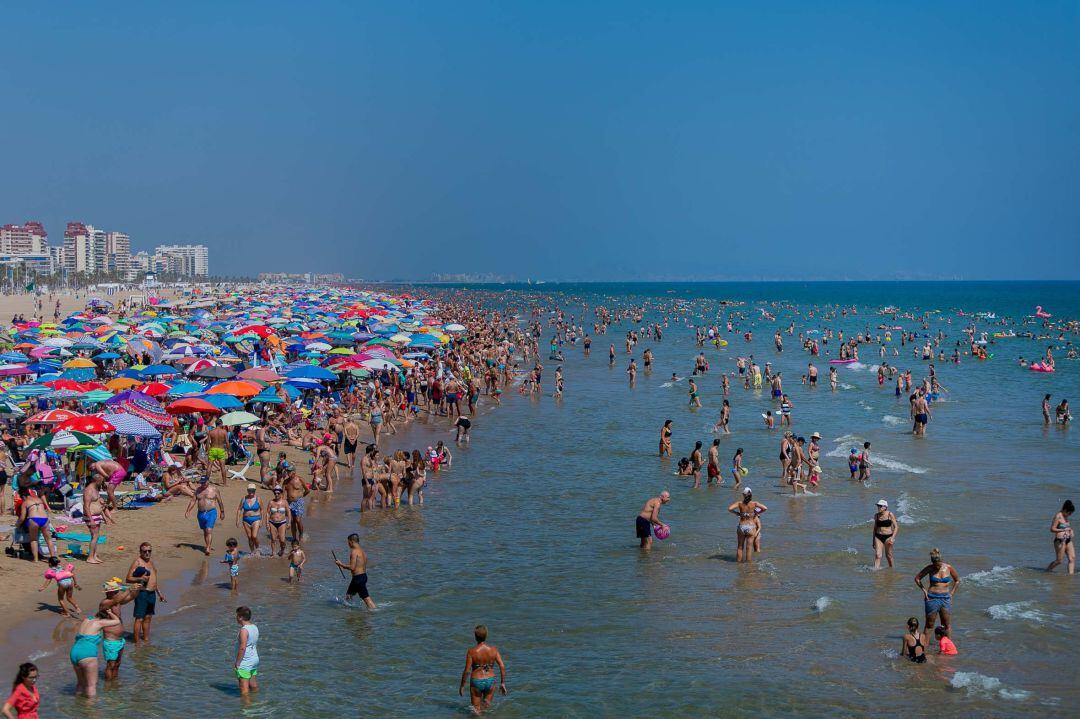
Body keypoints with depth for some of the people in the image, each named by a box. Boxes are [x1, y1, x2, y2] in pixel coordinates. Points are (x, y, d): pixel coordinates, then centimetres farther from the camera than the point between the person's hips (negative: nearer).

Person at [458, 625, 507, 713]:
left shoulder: (471, 651, -13)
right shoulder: (494, 649, -6)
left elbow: (467, 671, -11)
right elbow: (502, 667, -7)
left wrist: (462, 686, 1)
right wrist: (503, 683, 4)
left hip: (476, 681, -2)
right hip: (490, 681, 2)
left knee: (477, 709, 11)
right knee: (487, 705, 23)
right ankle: (486, 703, -7)